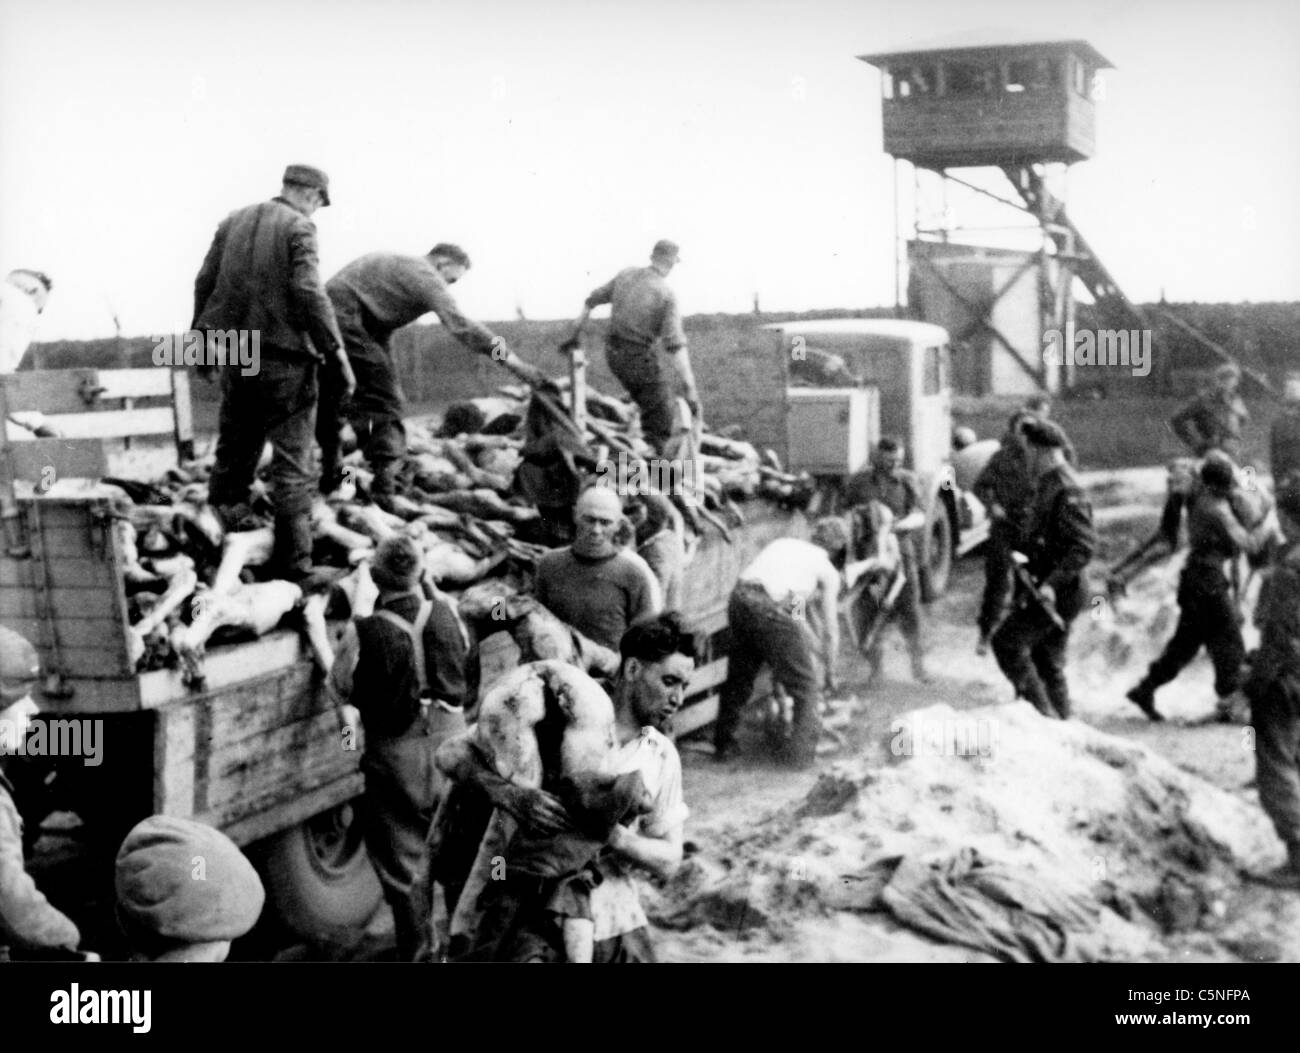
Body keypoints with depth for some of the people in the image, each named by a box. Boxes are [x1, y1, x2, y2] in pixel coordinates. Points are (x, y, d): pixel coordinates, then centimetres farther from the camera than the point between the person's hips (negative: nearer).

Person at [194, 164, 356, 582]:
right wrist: (336, 352, -14)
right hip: (284, 357, -6)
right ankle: (295, 566, 0)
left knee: (234, 452, 19)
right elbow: (309, 293, -18)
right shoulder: (299, 227, -8)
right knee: (292, 464, -1)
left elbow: (205, 281, 13)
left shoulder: (234, 221, 11)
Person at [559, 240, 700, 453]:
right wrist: (690, 392, -24)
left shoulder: (626, 275, 1)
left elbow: (590, 301, 10)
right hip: (640, 357, -7)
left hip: (613, 353, 7)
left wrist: (575, 336, 23)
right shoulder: (666, 295, -16)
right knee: (663, 416, 5)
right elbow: (676, 347, -23)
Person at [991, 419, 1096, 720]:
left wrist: (1052, 583, -30)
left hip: (1056, 594, -10)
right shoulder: (1047, 485, 15)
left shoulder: (1066, 492, -17)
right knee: (1048, 663, 14)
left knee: (1007, 643, -11)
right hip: (1050, 592, 10)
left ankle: (1043, 713, -9)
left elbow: (1085, 546, -24)